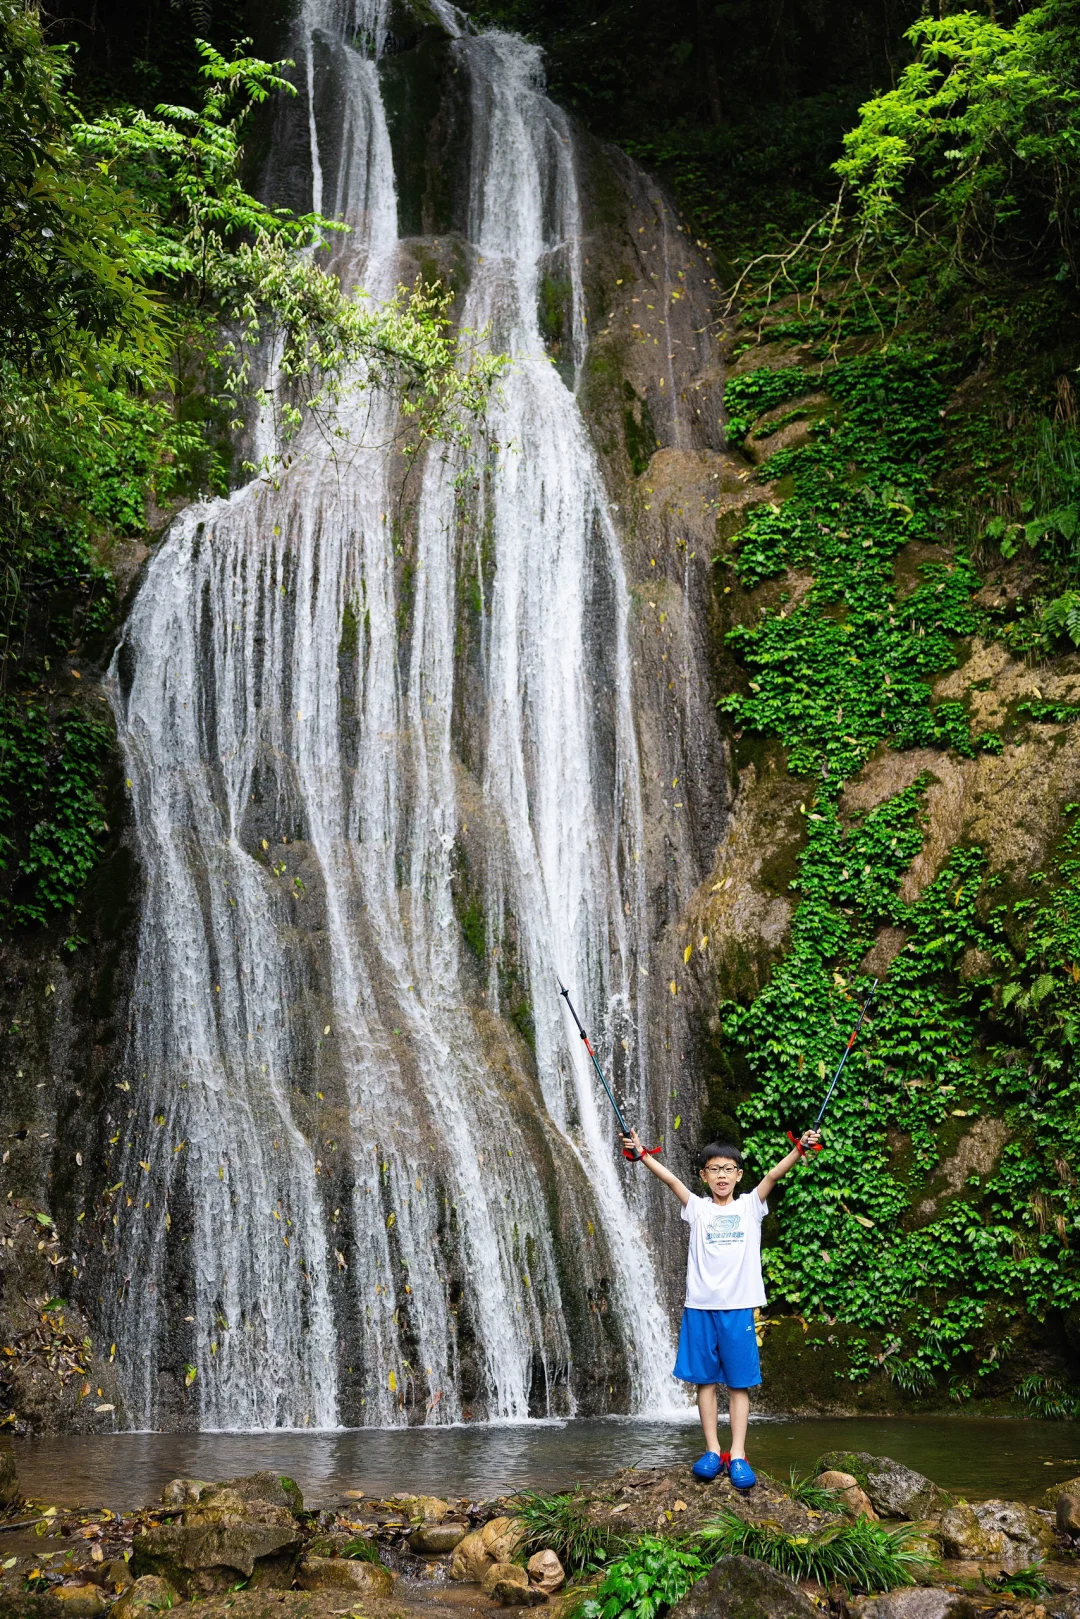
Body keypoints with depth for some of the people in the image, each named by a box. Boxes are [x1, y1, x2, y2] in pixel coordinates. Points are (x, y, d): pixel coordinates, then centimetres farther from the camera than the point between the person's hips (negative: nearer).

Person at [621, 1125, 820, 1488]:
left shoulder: (750, 1206, 4)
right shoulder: (698, 1209, 6)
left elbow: (775, 1174, -10)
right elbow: (670, 1179, -6)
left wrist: (800, 1149, -24)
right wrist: (641, 1153, -19)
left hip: (738, 1307, -1)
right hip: (700, 1307, 1)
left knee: (739, 1383, 2)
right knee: (705, 1379, 6)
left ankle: (737, 1455, 3)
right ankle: (713, 1450, 14)